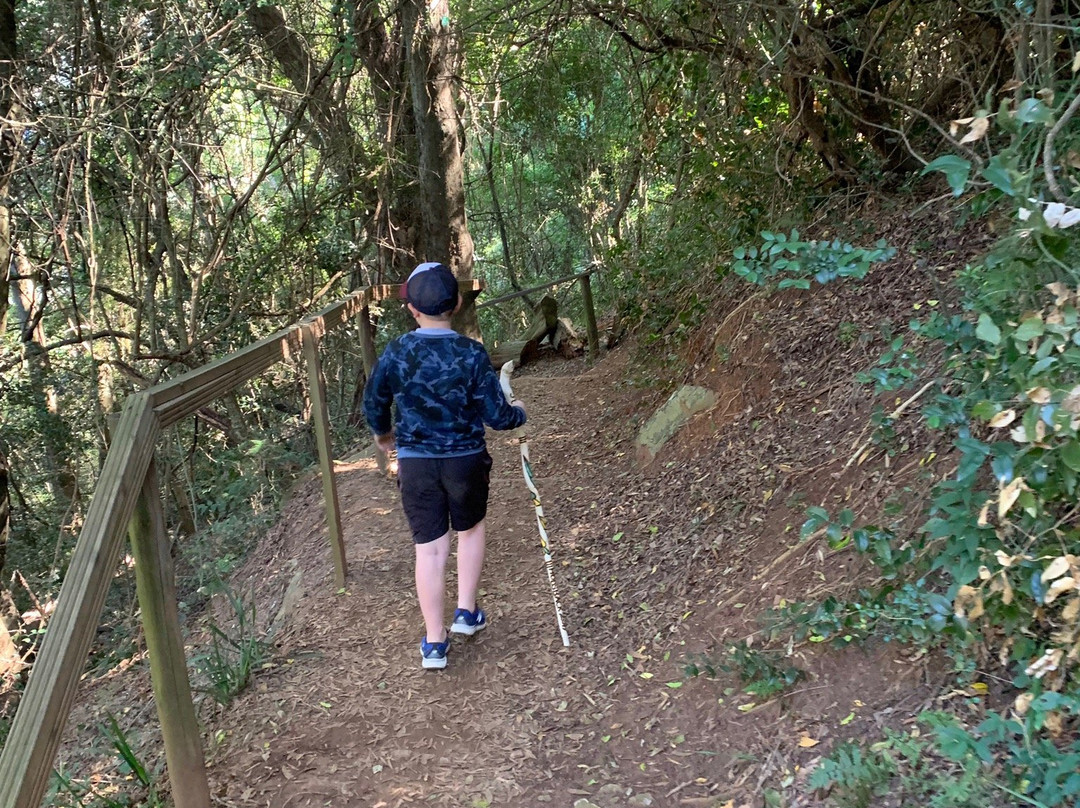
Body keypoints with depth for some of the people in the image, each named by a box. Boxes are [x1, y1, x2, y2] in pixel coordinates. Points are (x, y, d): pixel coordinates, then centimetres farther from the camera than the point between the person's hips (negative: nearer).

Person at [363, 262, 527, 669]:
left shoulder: (396, 353, -8)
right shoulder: (472, 354, -13)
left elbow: (374, 403, 5)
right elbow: (495, 415, -11)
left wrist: (382, 432, 27)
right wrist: (518, 412, 13)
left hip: (415, 463, 1)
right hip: (465, 459, -1)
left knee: (429, 547, 8)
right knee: (471, 529, 25)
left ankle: (434, 642, 14)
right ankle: (466, 612, 27)